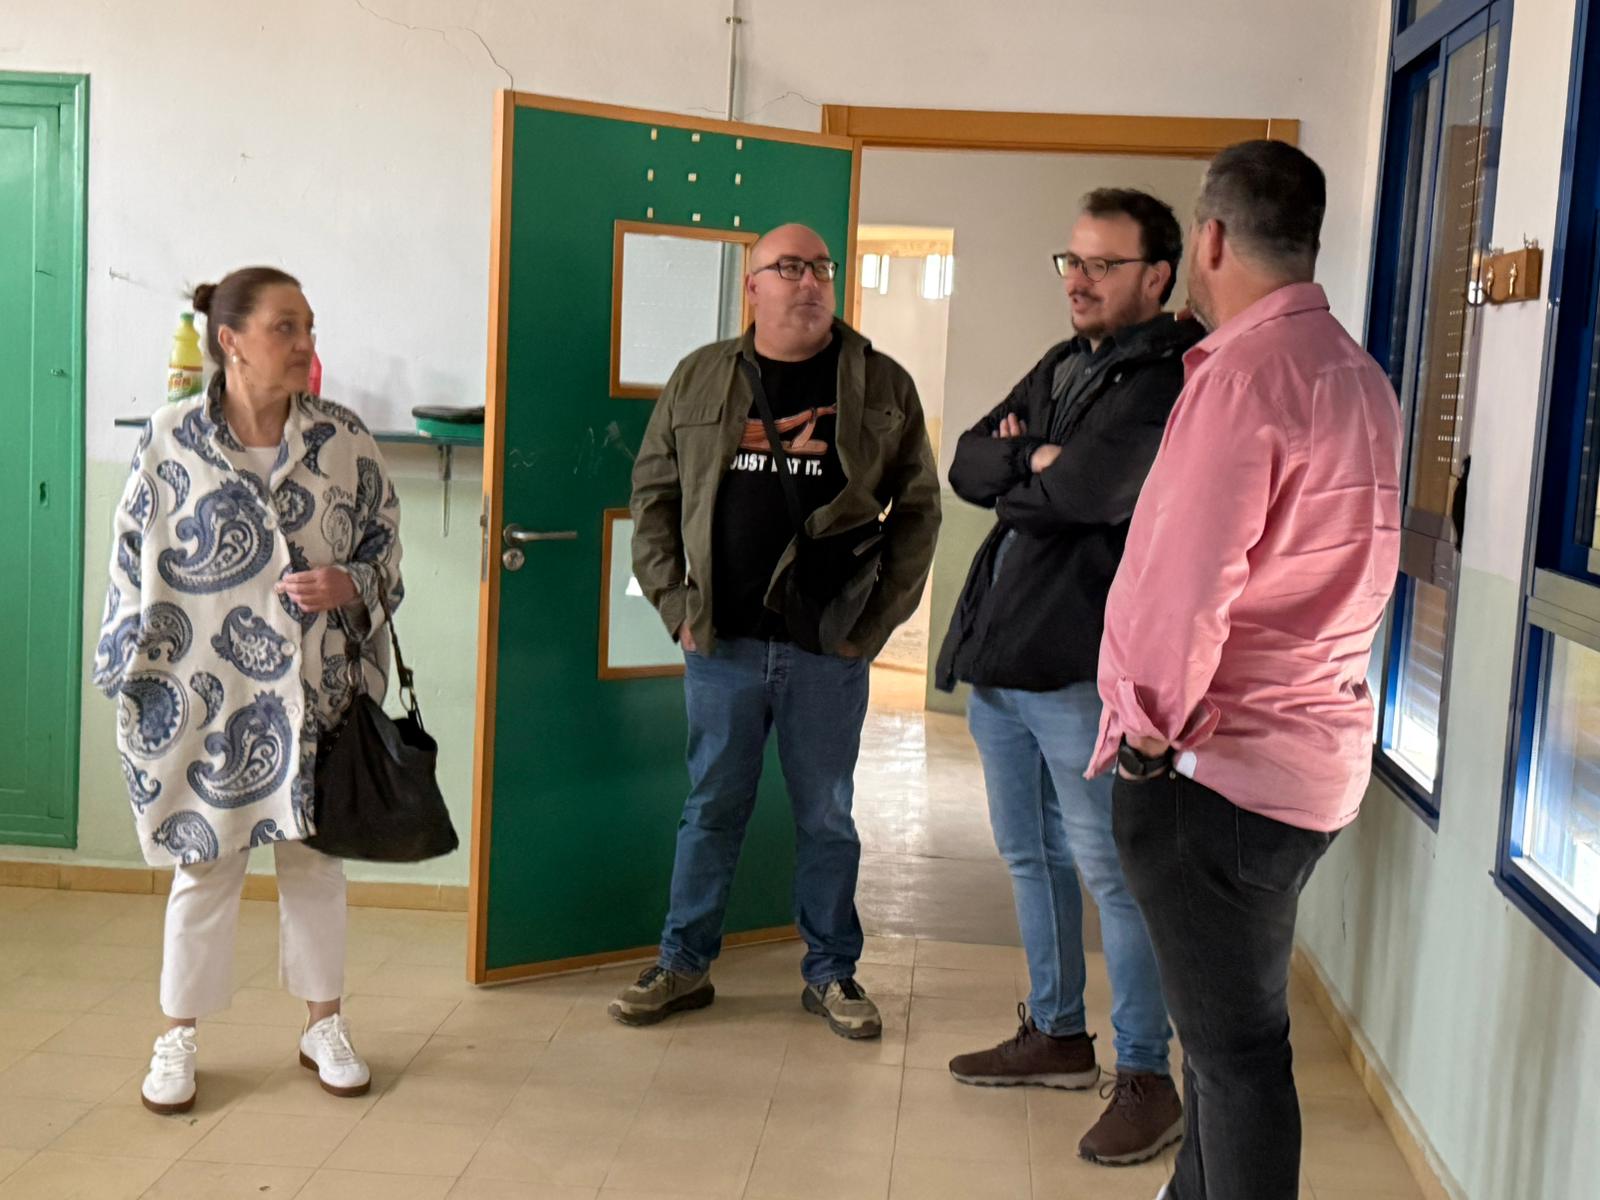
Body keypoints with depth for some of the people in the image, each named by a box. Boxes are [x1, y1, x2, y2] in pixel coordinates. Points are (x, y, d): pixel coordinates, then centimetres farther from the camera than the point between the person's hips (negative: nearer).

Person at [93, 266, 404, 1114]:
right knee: (206, 865, 9)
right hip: (206, 697, -1)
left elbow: (384, 545, 6)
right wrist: (131, 681, -1)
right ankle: (179, 1037, 25)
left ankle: (324, 1025, 29)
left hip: (314, 693, 2)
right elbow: (134, 567, -1)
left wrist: (348, 586, -14)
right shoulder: (170, 441, -6)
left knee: (315, 857, 12)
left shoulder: (344, 440, -2)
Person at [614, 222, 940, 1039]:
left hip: (828, 649, 0)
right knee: (712, 809, 11)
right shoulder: (700, 379, 6)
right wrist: (676, 604, 1)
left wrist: (877, 620, -2)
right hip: (721, 643, 1)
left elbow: (917, 509, 4)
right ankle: (684, 964, 24)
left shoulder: (882, 385, 3)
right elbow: (653, 493, 9)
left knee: (826, 817, 10)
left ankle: (831, 972, 24)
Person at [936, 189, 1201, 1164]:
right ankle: (1058, 1034, 34)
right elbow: (968, 464, 9)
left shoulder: (1173, 382, -11)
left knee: (1111, 873, -2)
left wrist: (1016, 483, -5)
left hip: (1084, 672, -9)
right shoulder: (1059, 366, 16)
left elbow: (1092, 490, -24)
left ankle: (1148, 1078, 11)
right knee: (1031, 857, 18)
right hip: (1000, 657, 9)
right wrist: (1036, 461, -11)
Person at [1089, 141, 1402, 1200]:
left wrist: (1152, 727, -11)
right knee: (1231, 1019, 22)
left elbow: (1180, 584, -23)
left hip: (1219, 765, -9)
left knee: (1235, 1042, 1)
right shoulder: (1358, 375, 10)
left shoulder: (1246, 370, -19)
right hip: (1315, 750, 9)